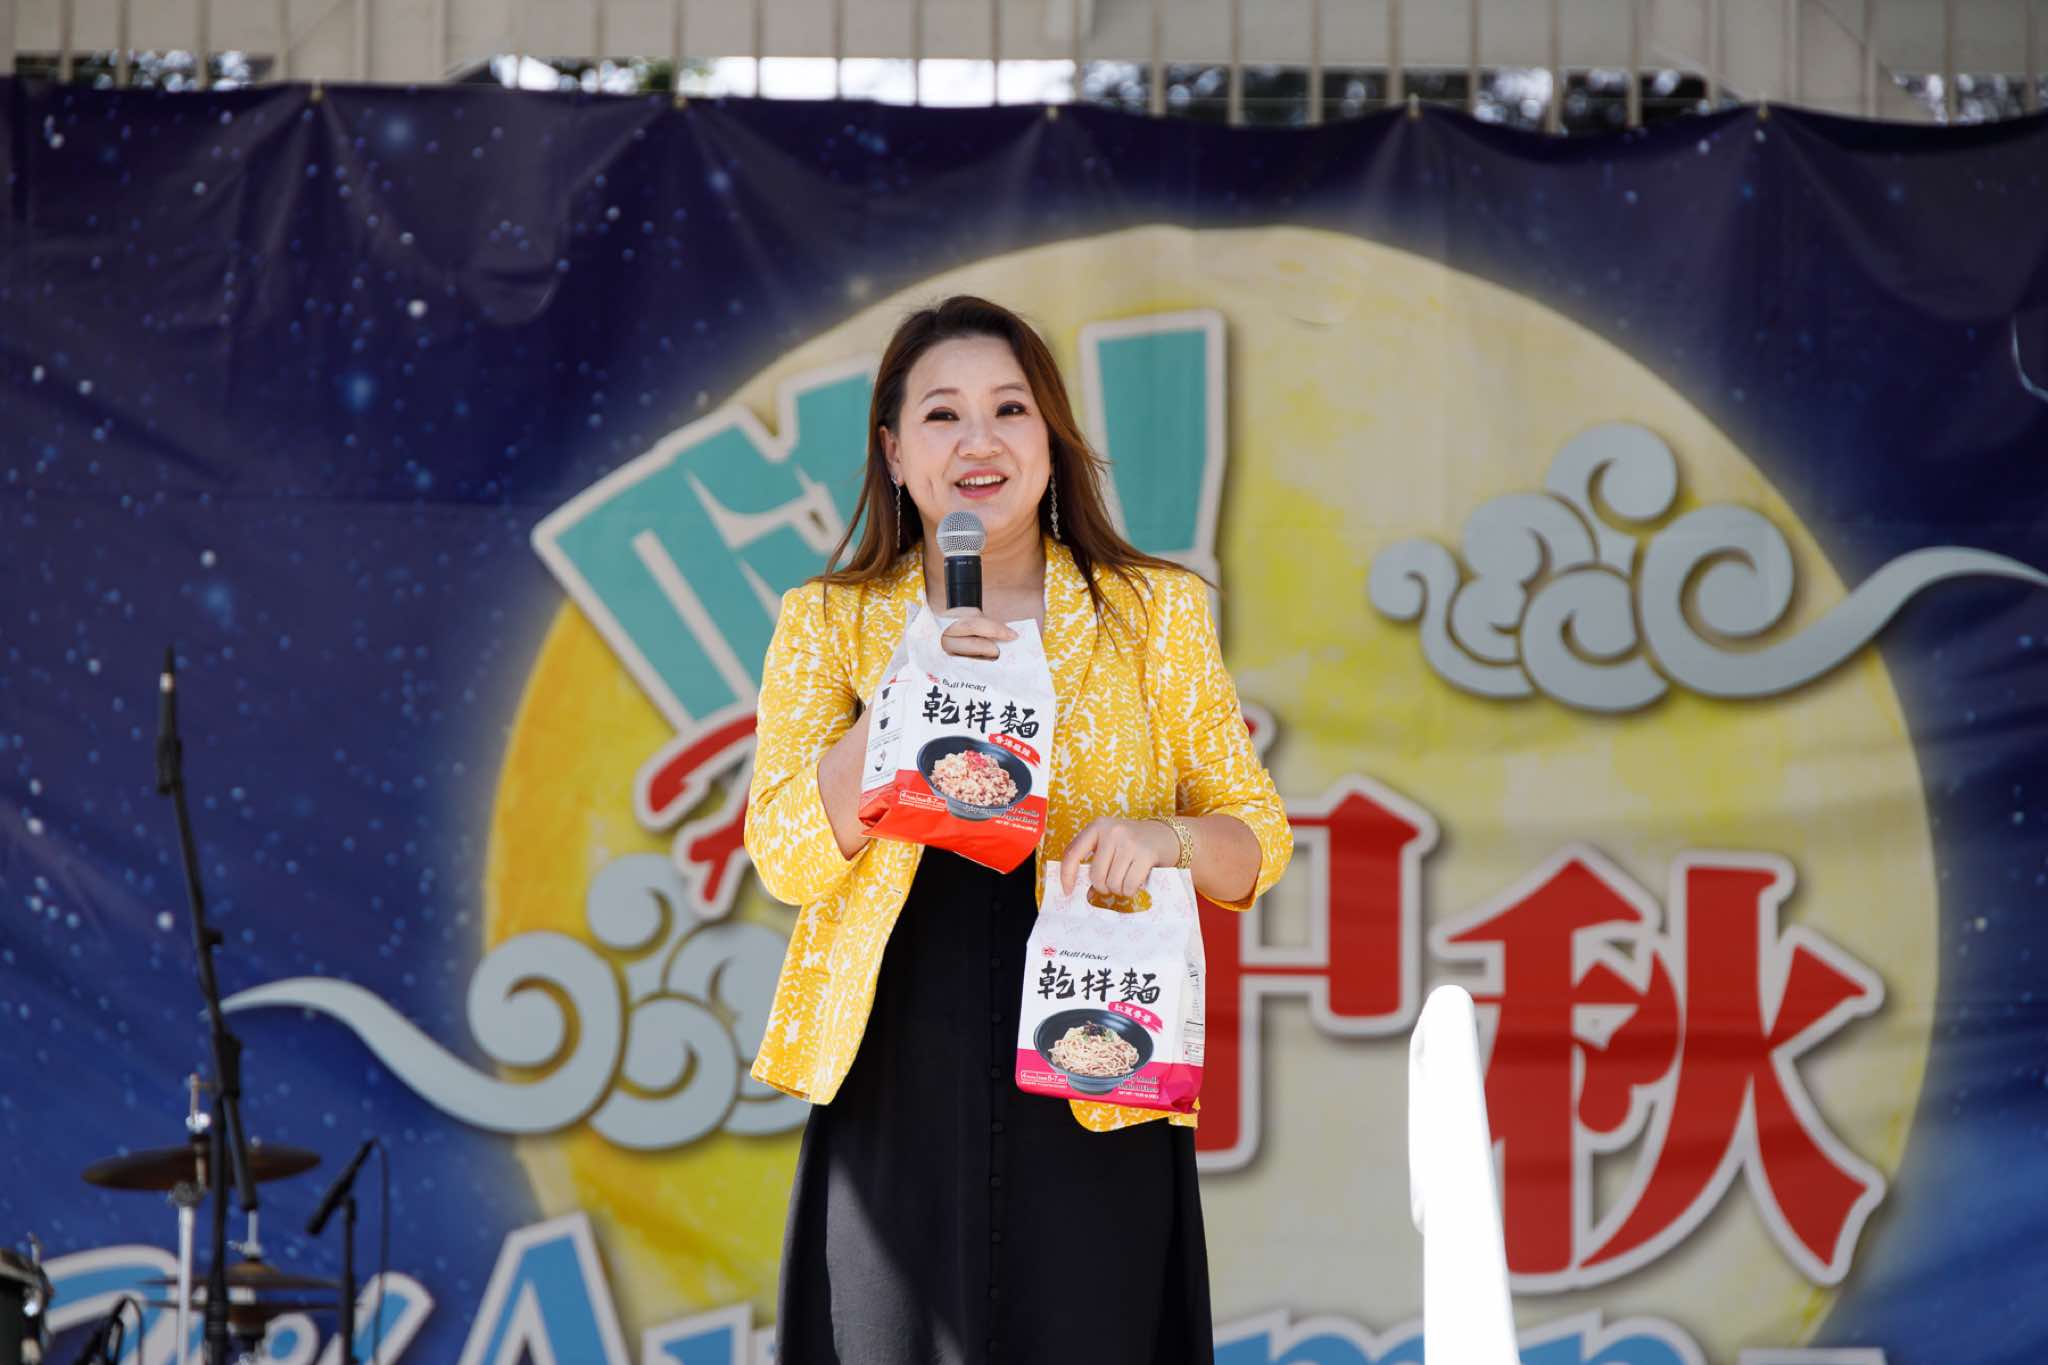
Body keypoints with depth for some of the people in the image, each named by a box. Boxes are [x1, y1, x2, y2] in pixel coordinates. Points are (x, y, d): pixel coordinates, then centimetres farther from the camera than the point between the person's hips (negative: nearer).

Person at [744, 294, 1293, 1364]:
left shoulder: (1157, 615, 8)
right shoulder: (829, 624, 8)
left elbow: (1258, 839, 9)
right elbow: (787, 861, -3)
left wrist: (1164, 838, -13)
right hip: (897, 1096, 0)